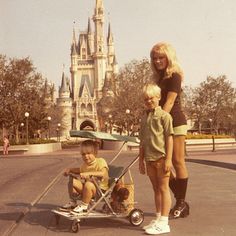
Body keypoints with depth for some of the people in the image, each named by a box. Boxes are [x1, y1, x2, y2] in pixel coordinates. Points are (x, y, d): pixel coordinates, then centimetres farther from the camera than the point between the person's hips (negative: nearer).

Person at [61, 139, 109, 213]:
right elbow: (80, 170, 36)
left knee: (88, 184, -39)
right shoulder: (85, 164, 13)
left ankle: (84, 205, -21)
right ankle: (73, 202, 6)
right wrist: (69, 169, 18)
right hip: (86, 188, 8)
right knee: (72, 181, -8)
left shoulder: (100, 161, -12)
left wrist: (89, 173, -40)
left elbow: (103, 173, -31)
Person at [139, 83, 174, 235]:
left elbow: (169, 138, -9)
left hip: (161, 157, -6)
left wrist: (168, 159, -14)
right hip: (149, 159, 6)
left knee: (163, 188, -2)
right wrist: (141, 160, 15)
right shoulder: (144, 118, 14)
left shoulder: (164, 115, -4)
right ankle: (158, 219, 23)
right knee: (156, 189, 13)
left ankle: (164, 223, 3)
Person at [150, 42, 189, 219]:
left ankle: (181, 203, 6)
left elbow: (169, 102, -18)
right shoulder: (159, 78, 16)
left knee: (177, 161, -4)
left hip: (175, 123, -8)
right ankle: (180, 201, 16)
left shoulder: (174, 76, -8)